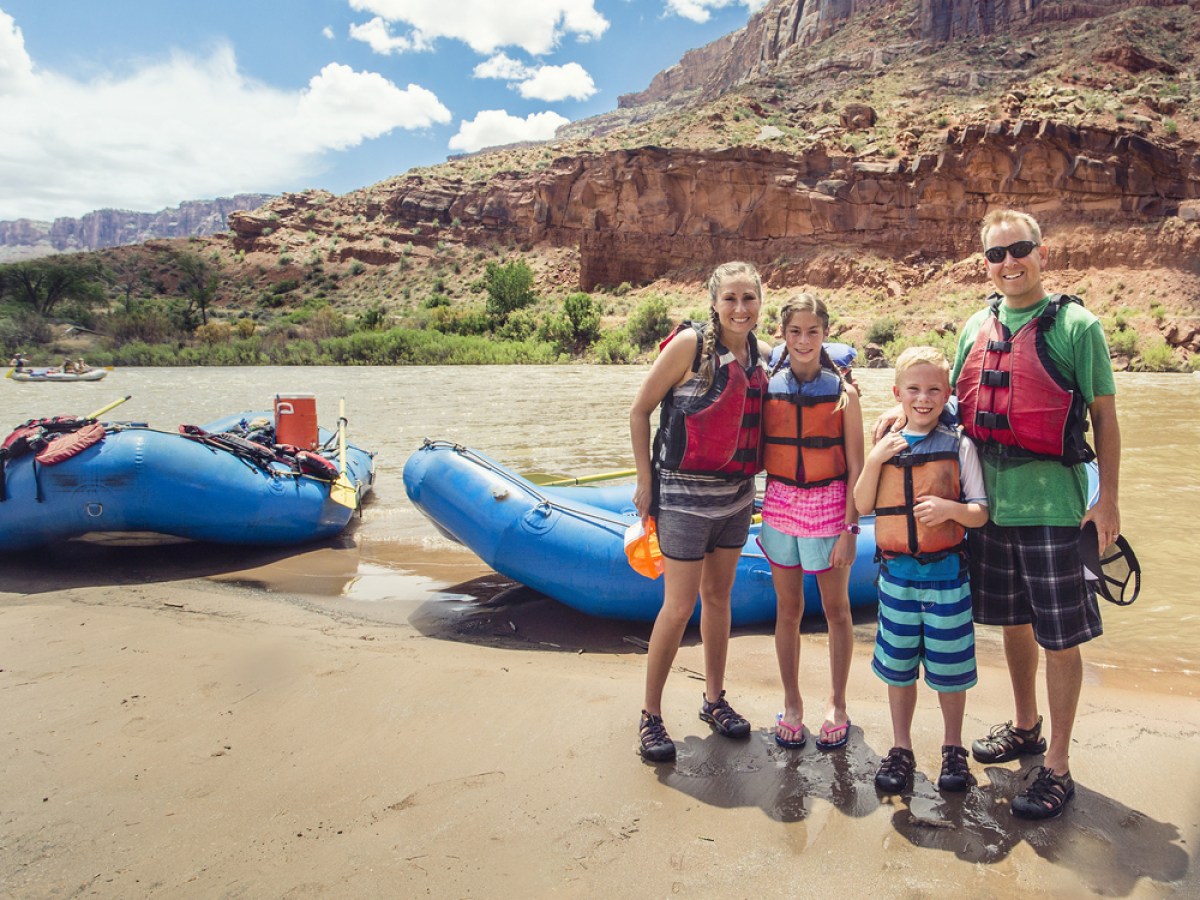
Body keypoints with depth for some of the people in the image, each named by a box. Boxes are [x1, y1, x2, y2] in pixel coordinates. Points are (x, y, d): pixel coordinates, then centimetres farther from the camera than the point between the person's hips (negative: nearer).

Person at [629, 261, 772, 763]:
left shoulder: (761, 355, 6)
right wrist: (645, 482, -9)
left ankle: (715, 700, 32)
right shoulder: (690, 343, -12)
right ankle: (650, 716, 14)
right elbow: (639, 411, -9)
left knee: (718, 597, 16)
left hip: (737, 494, 6)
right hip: (684, 495, -6)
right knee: (679, 606, -3)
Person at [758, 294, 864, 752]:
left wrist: (850, 528, -9)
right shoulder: (768, 387, 1)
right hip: (779, 503, 2)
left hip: (828, 504, -2)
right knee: (788, 609, 11)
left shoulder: (843, 392, -5)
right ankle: (791, 704, 27)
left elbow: (856, 466, -5)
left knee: (836, 608, 10)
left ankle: (836, 705, 27)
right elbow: (756, 453, 5)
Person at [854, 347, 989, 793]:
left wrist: (951, 508, -25)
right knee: (898, 664, 12)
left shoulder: (958, 446, -4)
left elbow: (980, 513, -4)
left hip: (946, 572, -2)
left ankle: (953, 749, 29)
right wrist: (874, 462, -12)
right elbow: (863, 506, 0)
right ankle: (900, 749, 28)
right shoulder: (886, 446, 3)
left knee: (949, 665, 8)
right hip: (897, 571, 2)